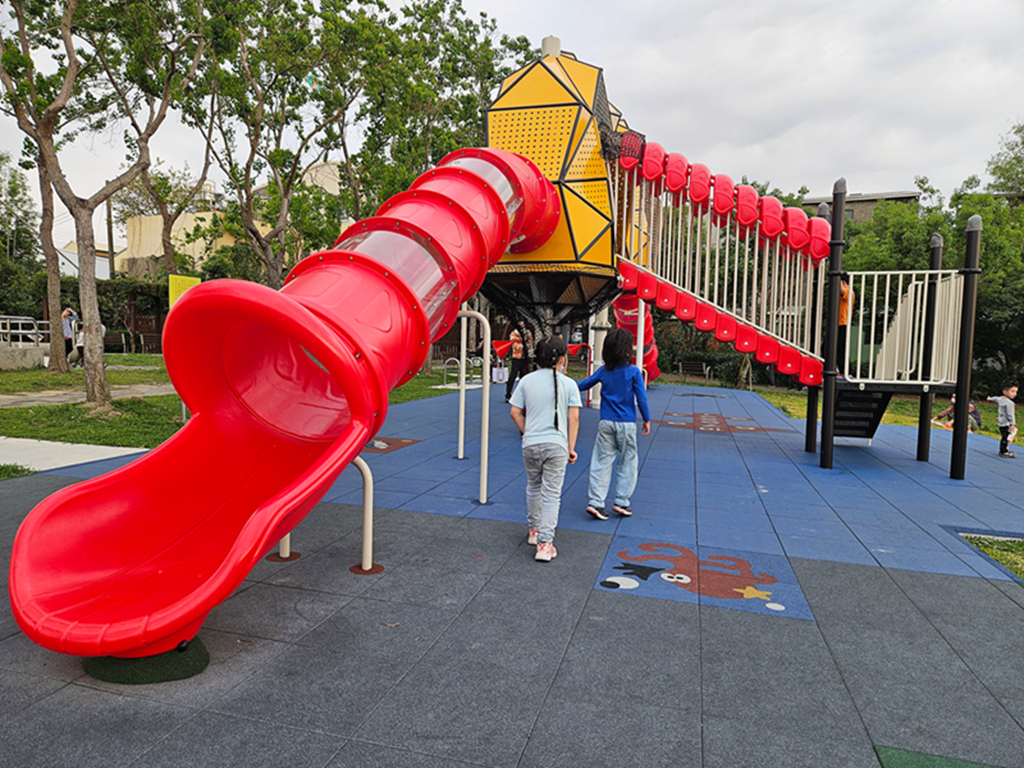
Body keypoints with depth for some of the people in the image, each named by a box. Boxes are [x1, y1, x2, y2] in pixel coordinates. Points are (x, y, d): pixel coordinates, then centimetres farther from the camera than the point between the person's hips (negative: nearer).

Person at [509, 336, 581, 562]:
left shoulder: (526, 381, 2)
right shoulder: (568, 384, -4)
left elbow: (515, 412, 2)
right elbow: (573, 419, -4)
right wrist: (571, 448, 3)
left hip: (531, 444, 3)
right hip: (557, 445, -2)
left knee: (533, 488, 21)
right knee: (551, 494, 2)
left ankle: (534, 530, 36)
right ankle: (544, 544, 0)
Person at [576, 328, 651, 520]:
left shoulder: (603, 371, 2)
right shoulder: (633, 371, -9)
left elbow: (583, 385, 15)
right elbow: (641, 398, -8)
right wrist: (647, 419, 4)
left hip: (606, 423, 3)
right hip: (626, 424, -3)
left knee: (601, 462, 6)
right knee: (628, 462, 10)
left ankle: (596, 502, 2)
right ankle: (621, 502, 13)